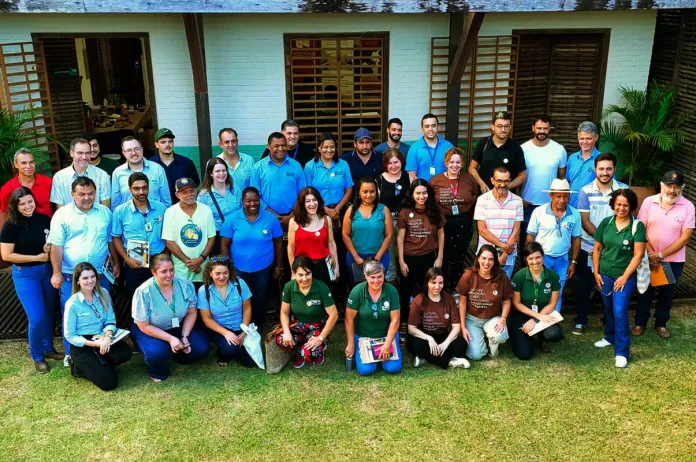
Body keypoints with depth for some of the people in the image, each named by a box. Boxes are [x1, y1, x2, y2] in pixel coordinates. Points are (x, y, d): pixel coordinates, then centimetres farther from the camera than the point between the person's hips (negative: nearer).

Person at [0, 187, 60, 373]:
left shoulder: (44, 219, -2)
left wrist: (50, 249, -10)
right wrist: (37, 257, -17)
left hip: (47, 270, 4)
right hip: (24, 274, -4)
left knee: (48, 312, 15)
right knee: (37, 318, -6)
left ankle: (48, 348, 34)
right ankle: (37, 356, 14)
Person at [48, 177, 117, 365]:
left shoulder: (105, 212, 4)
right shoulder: (62, 214, -5)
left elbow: (112, 240, 11)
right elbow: (56, 246, -7)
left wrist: (116, 263, 10)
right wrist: (56, 273, -11)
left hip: (100, 274, 2)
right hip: (71, 276, -2)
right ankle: (71, 353, 21)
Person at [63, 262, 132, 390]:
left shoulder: (103, 294, 0)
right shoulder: (72, 304, -13)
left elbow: (110, 321, 1)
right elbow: (70, 336, -9)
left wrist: (107, 336, -21)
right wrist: (94, 343, -20)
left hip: (102, 339, 5)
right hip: (82, 346, -5)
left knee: (126, 352, -26)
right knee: (108, 382, -18)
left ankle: (97, 365, 0)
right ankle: (80, 368, 9)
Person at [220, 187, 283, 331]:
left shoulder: (270, 218, -8)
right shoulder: (233, 219, -9)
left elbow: (278, 243, -1)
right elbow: (224, 244, -6)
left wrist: (278, 266, 2)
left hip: (264, 268, 1)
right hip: (239, 268, 0)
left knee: (260, 298, 16)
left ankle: (258, 325, 38)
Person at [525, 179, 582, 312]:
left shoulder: (574, 214, -2)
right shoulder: (539, 211, -10)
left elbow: (576, 239, 6)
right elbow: (530, 237, -4)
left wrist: (573, 262, 6)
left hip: (562, 260, 3)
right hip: (541, 257, -2)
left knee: (557, 295, 12)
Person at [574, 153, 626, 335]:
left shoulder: (624, 190, -5)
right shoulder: (586, 191, -7)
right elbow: (584, 221, -8)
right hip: (588, 247, 0)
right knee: (584, 285, 8)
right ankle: (580, 320, 22)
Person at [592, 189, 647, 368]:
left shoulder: (637, 226, -10)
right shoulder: (606, 222, 0)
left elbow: (638, 254, -11)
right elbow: (597, 249, 6)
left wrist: (625, 276, -14)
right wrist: (596, 272, 2)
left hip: (624, 276, -4)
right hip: (605, 274, 4)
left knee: (620, 312, -10)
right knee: (608, 309, 18)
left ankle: (621, 352, -2)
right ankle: (610, 337, 40)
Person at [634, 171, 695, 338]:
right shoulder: (649, 202, -8)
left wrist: (661, 255, -16)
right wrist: (651, 253, -14)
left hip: (673, 260, 0)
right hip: (649, 257, 0)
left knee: (667, 294, 15)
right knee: (645, 291, 12)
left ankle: (661, 323, 33)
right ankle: (640, 323, 28)